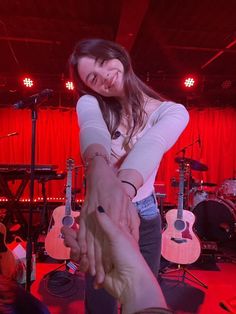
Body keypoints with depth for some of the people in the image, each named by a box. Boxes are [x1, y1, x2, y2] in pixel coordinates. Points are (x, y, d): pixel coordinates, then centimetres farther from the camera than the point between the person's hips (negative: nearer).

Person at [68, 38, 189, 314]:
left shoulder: (171, 112, -12)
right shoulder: (89, 103, -10)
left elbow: (151, 145, -34)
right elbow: (92, 130, -34)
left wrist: (124, 189, -54)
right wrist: (100, 174, -56)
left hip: (144, 220, 0)